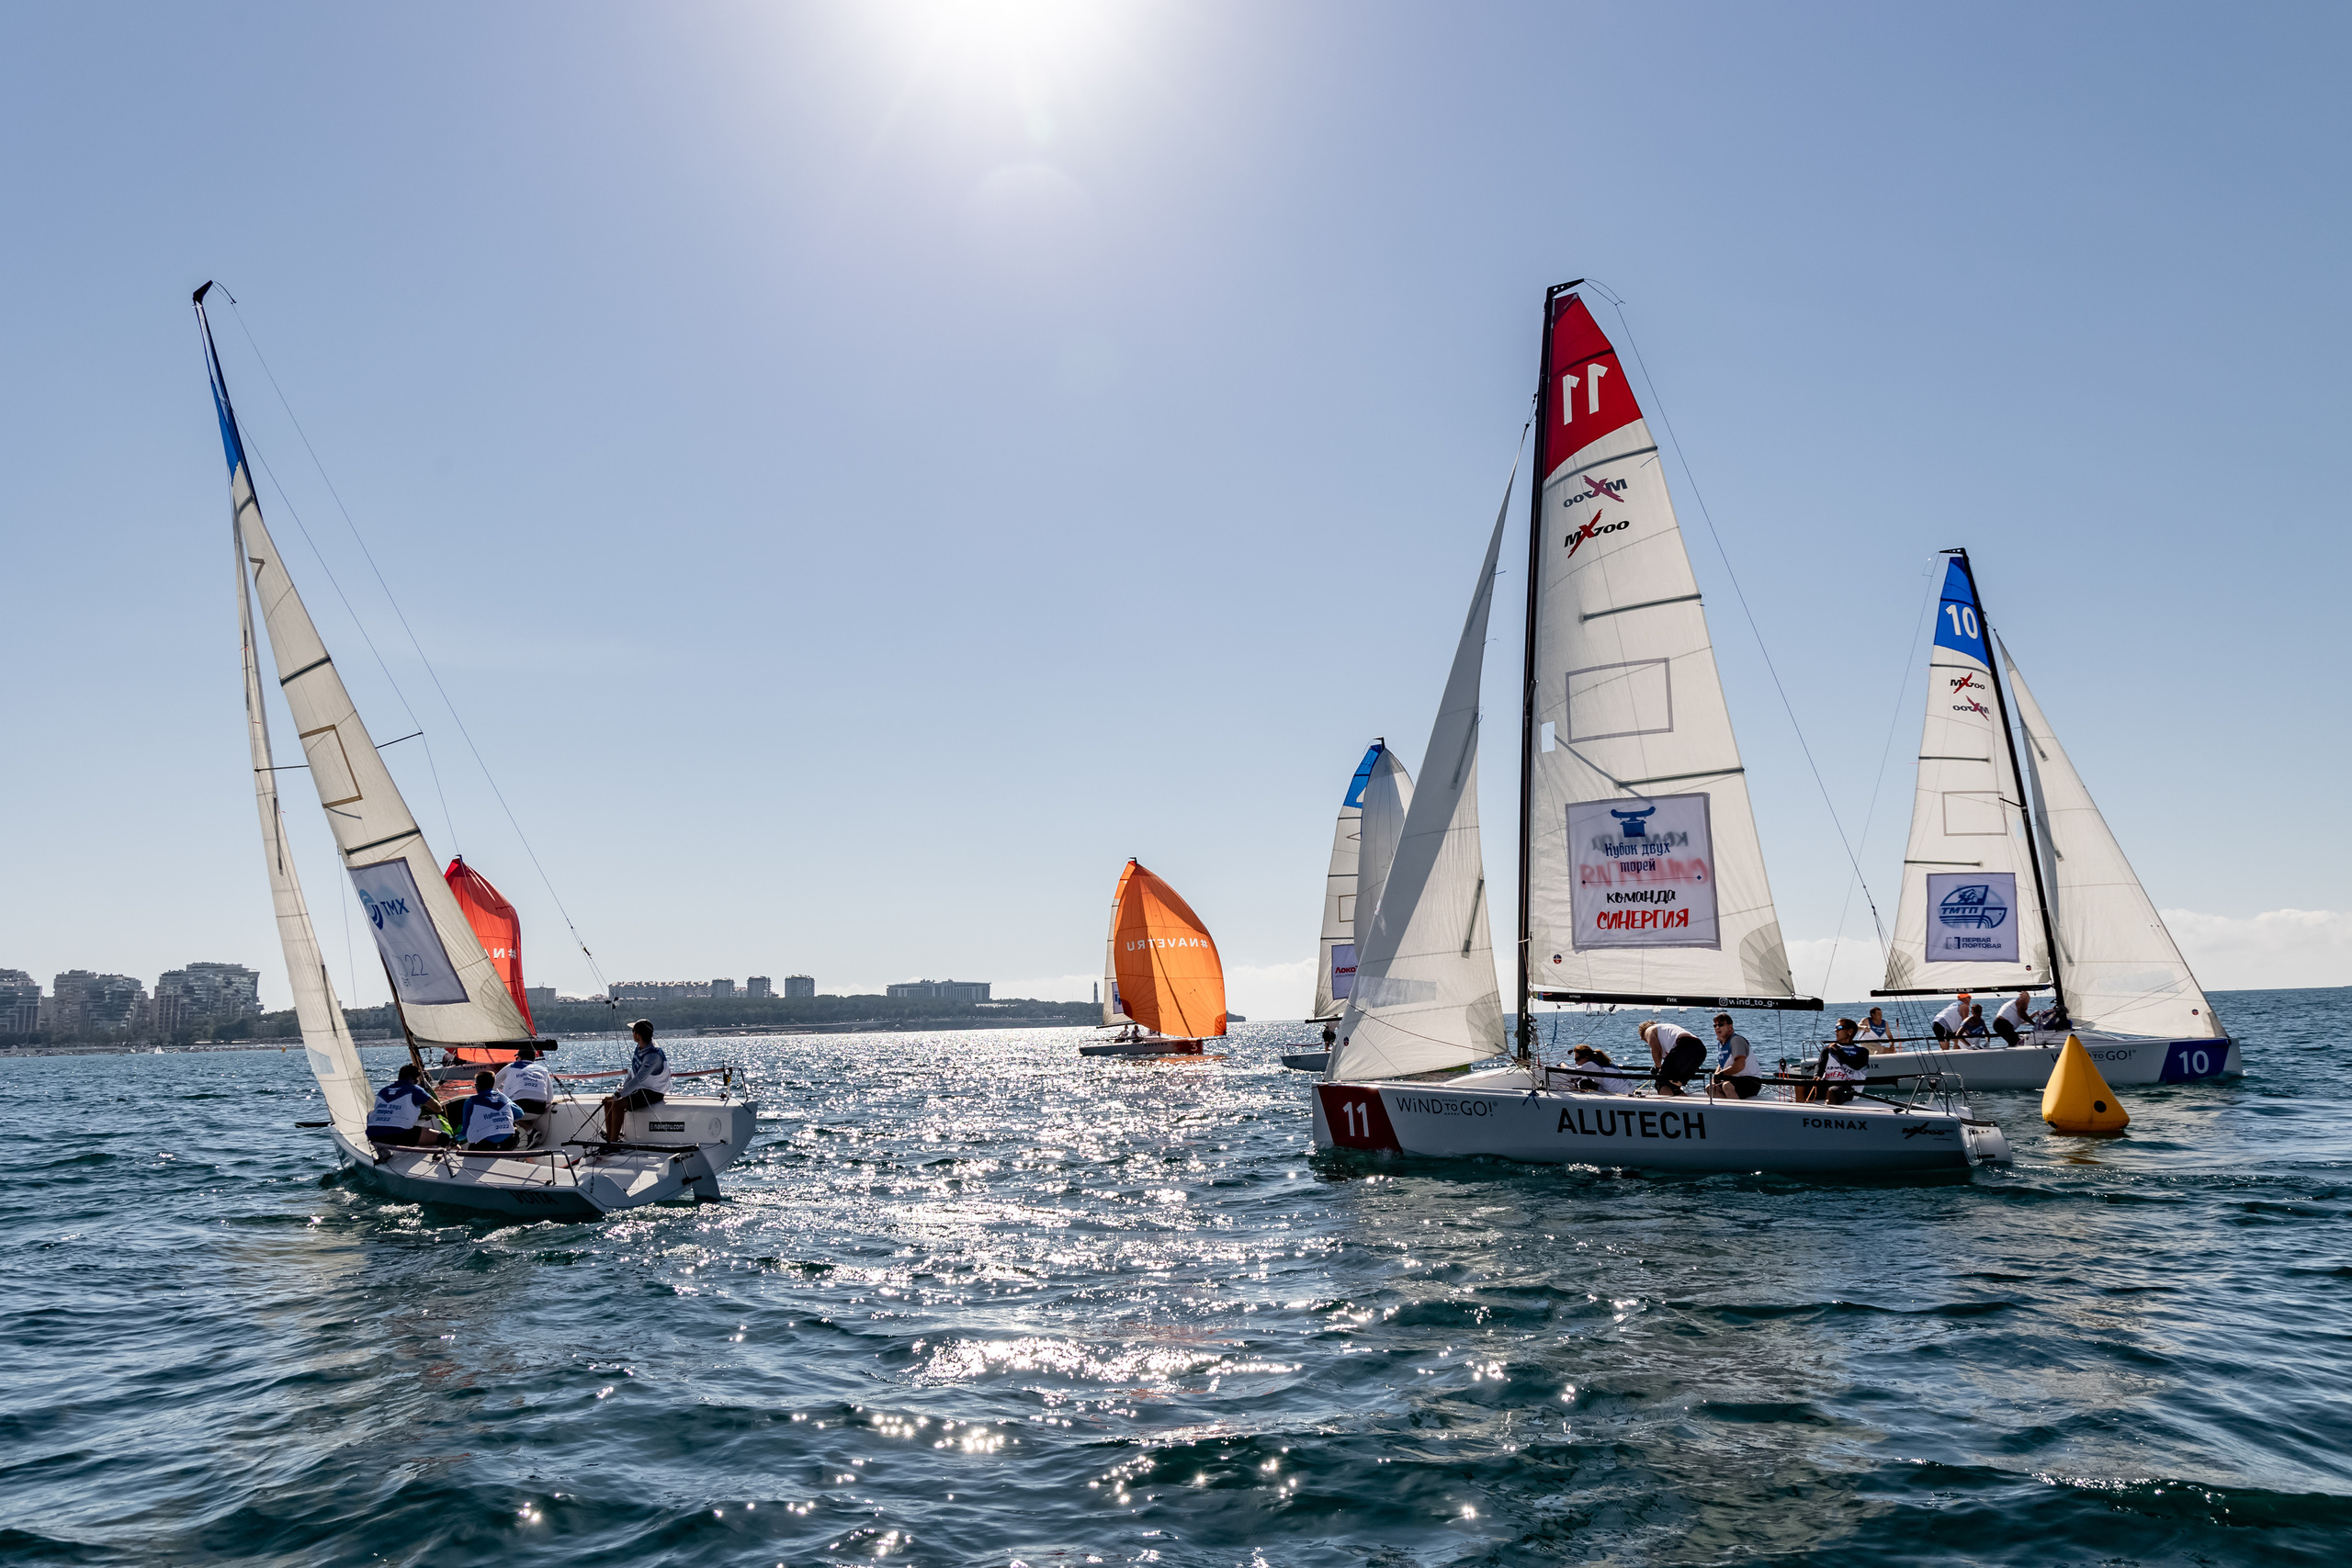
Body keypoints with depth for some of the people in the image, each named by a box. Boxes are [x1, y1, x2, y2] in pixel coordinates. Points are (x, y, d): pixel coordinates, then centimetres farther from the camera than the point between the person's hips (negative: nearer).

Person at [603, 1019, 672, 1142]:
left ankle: (613, 1143, -18)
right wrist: (622, 1088, 4)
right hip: (639, 1089, 9)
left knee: (617, 1104, -25)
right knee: (608, 1102, -2)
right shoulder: (639, 1048, 3)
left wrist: (617, 1095, -32)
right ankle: (609, 1138, -1)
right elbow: (633, 1073, 16)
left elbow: (638, 1079, -32)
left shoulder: (654, 1054, -27)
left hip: (652, 1093, -9)